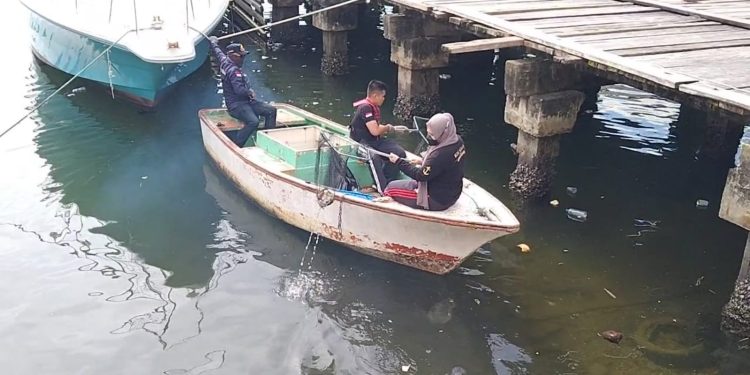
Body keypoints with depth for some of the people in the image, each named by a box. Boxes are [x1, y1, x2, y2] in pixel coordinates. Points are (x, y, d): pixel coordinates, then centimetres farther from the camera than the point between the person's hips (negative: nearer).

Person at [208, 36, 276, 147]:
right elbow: (239, 90, -31)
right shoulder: (233, 70, -20)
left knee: (271, 110, -3)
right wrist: (250, 92, -11)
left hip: (246, 101, 10)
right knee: (253, 122, -34)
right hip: (236, 105, -10)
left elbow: (217, 51, 30)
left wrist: (213, 41, 50)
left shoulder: (224, 60, 9)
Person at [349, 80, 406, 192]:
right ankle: (383, 190, -34)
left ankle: (387, 183, -1)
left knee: (400, 152, -6)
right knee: (374, 157, -39)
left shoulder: (374, 107, 13)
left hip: (375, 141, 10)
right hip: (361, 143, -10)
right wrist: (387, 128, -4)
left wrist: (394, 128, 12)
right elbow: (375, 131, -23)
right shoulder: (365, 108, -18)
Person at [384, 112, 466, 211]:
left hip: (436, 201, -9)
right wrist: (423, 162, 6)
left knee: (391, 188, -1)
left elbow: (420, 175, -21)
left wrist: (398, 161, -12)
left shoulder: (442, 154, -33)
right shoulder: (457, 141, -6)